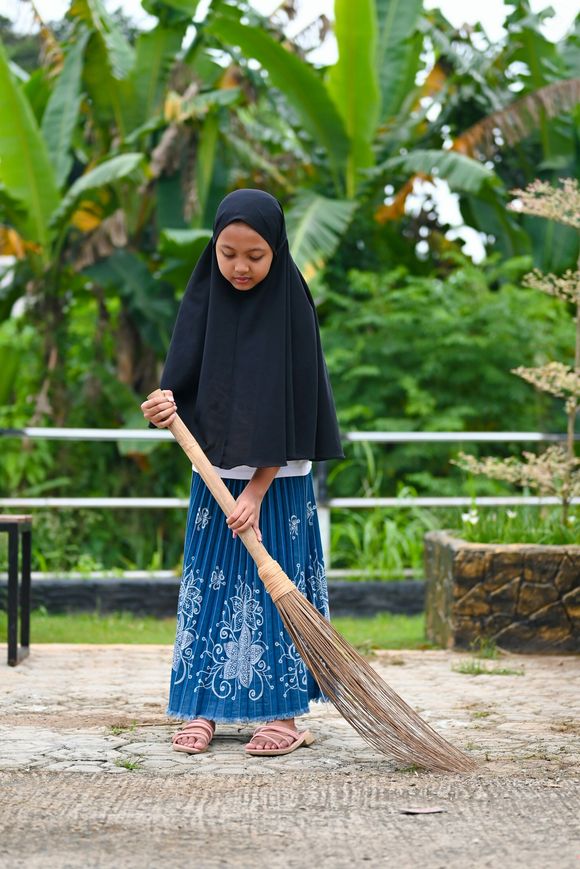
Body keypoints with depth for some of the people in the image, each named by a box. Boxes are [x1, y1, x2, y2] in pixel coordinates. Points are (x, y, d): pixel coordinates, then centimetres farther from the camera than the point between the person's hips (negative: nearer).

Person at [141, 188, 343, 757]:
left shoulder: (290, 306, -11)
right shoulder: (202, 302, -1)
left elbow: (292, 410, -12)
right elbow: (185, 391, 1)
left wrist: (258, 490, -15)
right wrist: (163, 410, -23)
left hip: (276, 481, -3)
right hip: (215, 476, 3)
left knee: (275, 586, -1)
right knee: (208, 586, 4)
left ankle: (283, 712, 6)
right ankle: (201, 708, 11)